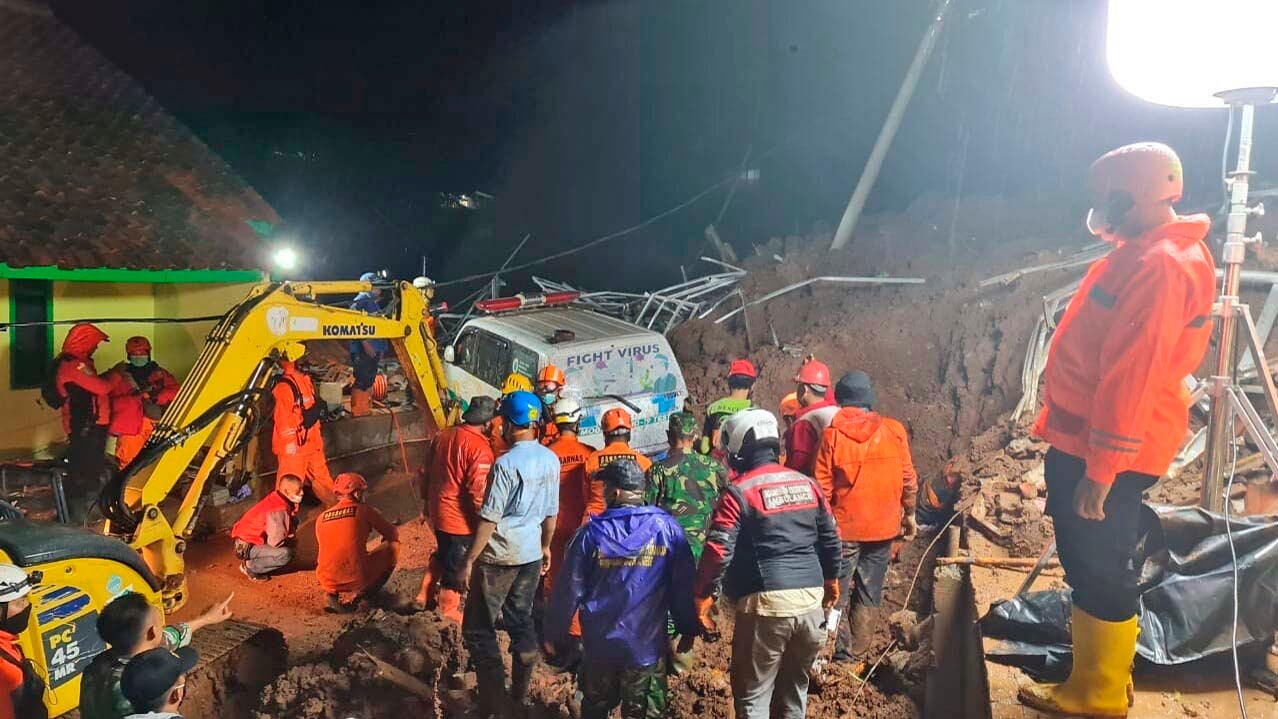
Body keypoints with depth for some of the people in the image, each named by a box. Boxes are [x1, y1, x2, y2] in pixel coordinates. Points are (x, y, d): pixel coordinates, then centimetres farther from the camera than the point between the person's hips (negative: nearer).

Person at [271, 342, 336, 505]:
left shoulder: (305, 379, 0)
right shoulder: (284, 386, -13)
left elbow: (314, 409, 6)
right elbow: (283, 418, -12)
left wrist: (318, 435, 9)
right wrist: (289, 443, -8)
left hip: (311, 441, 6)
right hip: (293, 445, -6)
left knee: (321, 475, 16)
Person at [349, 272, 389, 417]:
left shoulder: (374, 304, 20)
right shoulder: (360, 302, -9)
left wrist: (382, 348, 20)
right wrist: (366, 344, -25)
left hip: (374, 350, 10)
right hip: (363, 350, -10)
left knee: (369, 381, 14)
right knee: (361, 381, -9)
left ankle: (366, 409, 22)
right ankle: (357, 412, -6)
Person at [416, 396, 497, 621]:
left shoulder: (443, 435, 0)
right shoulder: (479, 448, -25)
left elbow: (428, 473, 12)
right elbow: (478, 492, -26)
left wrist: (428, 502, 24)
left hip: (438, 511, 8)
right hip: (461, 519, -8)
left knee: (441, 555, 29)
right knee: (457, 568, 11)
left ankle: (425, 598, 39)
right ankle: (448, 613, 26)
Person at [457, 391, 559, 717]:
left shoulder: (507, 463, -19)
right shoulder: (551, 460, 1)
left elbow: (489, 518, -18)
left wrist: (470, 559, -10)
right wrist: (545, 547, 23)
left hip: (500, 556, -7)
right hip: (531, 554, 7)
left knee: (478, 629, 5)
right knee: (522, 622, 18)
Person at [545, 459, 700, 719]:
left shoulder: (592, 533, -10)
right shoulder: (667, 528, -10)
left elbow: (568, 589, -6)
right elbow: (684, 585, -6)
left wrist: (554, 633, 8)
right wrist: (688, 629, 8)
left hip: (600, 643, 1)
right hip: (648, 645, 0)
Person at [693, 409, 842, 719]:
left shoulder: (739, 492, -9)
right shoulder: (807, 484, 8)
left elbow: (718, 551, -14)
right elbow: (830, 538, 15)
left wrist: (703, 595, -3)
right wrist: (831, 579, 29)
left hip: (766, 603, -6)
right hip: (811, 599, 6)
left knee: (752, 694, 8)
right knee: (795, 687, 22)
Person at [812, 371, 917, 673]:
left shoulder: (831, 435, -11)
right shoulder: (894, 430, -5)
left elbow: (822, 489, -9)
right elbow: (908, 479, 1)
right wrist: (909, 514, 14)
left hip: (843, 528, -2)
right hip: (883, 527, 2)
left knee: (837, 595, 10)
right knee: (868, 597, 13)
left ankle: (841, 658, 12)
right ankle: (857, 658, 20)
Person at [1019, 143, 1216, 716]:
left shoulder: (1159, 266, -21)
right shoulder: (1144, 253, 12)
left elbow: (1132, 379, -25)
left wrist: (1100, 470, -24)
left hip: (1105, 452, -10)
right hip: (1086, 441, 10)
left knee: (1100, 569, 2)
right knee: (1089, 562, 19)